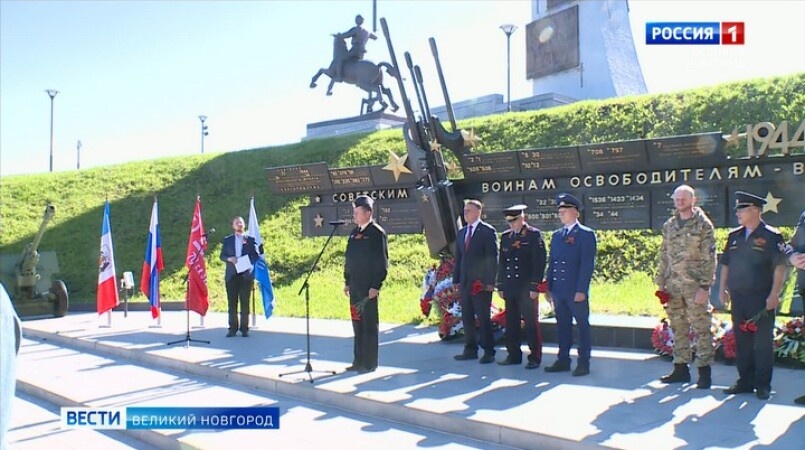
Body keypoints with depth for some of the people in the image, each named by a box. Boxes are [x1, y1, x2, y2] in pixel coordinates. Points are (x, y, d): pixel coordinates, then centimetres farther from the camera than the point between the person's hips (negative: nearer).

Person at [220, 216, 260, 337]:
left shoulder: (250, 239, 7)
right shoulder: (227, 240, 12)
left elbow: (256, 256, 4)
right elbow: (222, 256, 9)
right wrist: (229, 259, -11)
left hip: (246, 275, -1)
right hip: (231, 275, 1)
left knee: (245, 303, 0)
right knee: (232, 303, 1)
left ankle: (244, 328, 6)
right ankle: (233, 328, 8)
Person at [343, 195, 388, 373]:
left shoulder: (377, 233, -9)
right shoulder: (354, 233, 13)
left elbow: (382, 263, -12)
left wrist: (376, 286, -16)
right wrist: (347, 282, 15)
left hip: (369, 288, -7)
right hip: (355, 286, 7)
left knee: (369, 325, -1)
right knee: (357, 324, 12)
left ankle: (370, 363, 7)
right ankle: (358, 361, 21)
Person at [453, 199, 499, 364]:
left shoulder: (488, 231, -5)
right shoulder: (462, 233, 15)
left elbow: (492, 257, -9)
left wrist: (490, 282, -15)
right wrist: (456, 280, 11)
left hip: (481, 283, -7)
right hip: (465, 283, 7)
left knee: (483, 318, -3)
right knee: (467, 317, 10)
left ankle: (488, 352, 4)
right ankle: (470, 350, 18)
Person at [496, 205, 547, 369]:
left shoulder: (534, 235, -4)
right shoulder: (505, 236, 14)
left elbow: (539, 262, -9)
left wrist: (535, 287, -14)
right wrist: (500, 286, 12)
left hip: (527, 289, -6)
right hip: (510, 289, 6)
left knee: (531, 323, -1)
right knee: (511, 324, 9)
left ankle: (535, 357, 7)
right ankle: (513, 355, 19)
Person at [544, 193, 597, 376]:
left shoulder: (586, 234, -4)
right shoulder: (556, 235, 15)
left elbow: (587, 264, -11)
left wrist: (581, 290, -16)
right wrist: (549, 288, 10)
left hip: (577, 291, -6)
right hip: (559, 291, 6)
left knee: (582, 326, 2)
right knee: (562, 326, 11)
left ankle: (583, 363, 8)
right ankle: (563, 360, 20)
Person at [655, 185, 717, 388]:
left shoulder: (703, 225, -3)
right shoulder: (669, 225, 13)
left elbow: (709, 258, -7)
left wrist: (705, 287, -14)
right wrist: (661, 283, 10)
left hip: (695, 286, -5)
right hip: (673, 286, 5)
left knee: (701, 329, -2)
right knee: (678, 328, 10)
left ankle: (704, 371, 5)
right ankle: (681, 369, 18)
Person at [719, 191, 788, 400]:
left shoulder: (771, 236, -5)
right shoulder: (734, 236, 13)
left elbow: (780, 267, -8)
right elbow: (726, 264, 18)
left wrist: (774, 295, -13)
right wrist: (723, 288, 13)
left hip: (762, 300, -6)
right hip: (738, 298, 6)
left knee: (763, 342, 0)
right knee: (741, 341, 10)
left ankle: (763, 385, 9)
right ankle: (745, 382, 20)